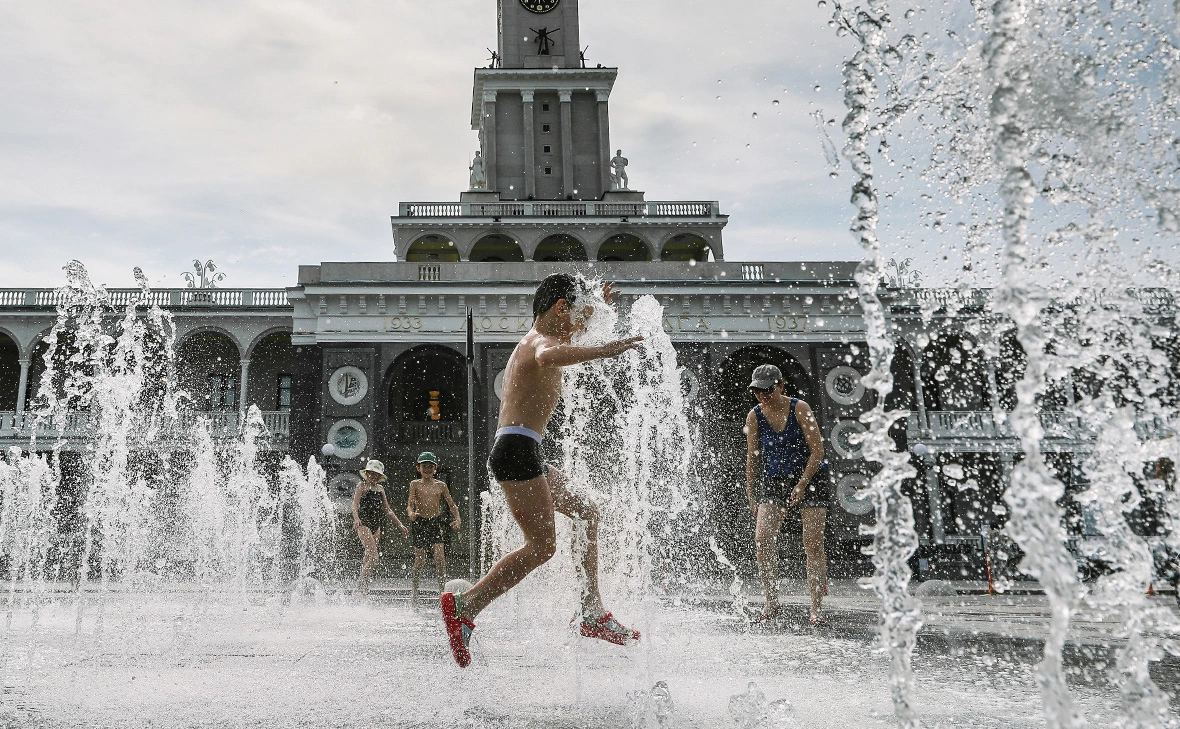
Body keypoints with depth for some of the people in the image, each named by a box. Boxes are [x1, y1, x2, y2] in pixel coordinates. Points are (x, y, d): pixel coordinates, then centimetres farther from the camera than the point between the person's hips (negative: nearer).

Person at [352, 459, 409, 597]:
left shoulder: (380, 489, 15)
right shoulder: (362, 486, -3)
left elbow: (387, 510, 21)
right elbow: (355, 504, -17)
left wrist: (399, 524, 20)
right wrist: (356, 518, -35)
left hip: (375, 525, 6)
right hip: (363, 523, -6)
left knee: (369, 556, 7)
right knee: (373, 555, -16)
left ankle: (361, 586, 14)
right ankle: (362, 584, -9)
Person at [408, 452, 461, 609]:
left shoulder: (441, 486, 7)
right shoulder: (415, 484, 3)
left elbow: (452, 505, 8)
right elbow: (410, 504, -6)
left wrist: (457, 519, -9)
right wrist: (411, 513, -28)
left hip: (437, 522, 1)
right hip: (419, 523, -1)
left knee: (439, 554, -15)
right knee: (420, 559, 2)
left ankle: (441, 588, -9)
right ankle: (415, 591, 21)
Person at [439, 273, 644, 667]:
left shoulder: (533, 340, 22)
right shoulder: (542, 341, -9)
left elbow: (564, 337, 48)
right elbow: (548, 357, -37)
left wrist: (597, 307, 47)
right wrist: (602, 351, -38)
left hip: (524, 455, 11)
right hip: (518, 449, -11)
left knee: (587, 513, 17)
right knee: (543, 545, -13)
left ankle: (592, 614, 18)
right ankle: (464, 606, -12)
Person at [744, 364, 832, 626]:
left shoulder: (799, 408, -12)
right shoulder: (754, 417, -2)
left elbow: (817, 450, -12)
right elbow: (752, 458, 7)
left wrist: (802, 484, -19)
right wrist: (750, 494, 5)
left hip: (812, 477, -3)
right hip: (774, 481, 3)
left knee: (813, 543, -7)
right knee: (762, 538, -13)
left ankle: (815, 609, -1)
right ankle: (772, 602, 0)